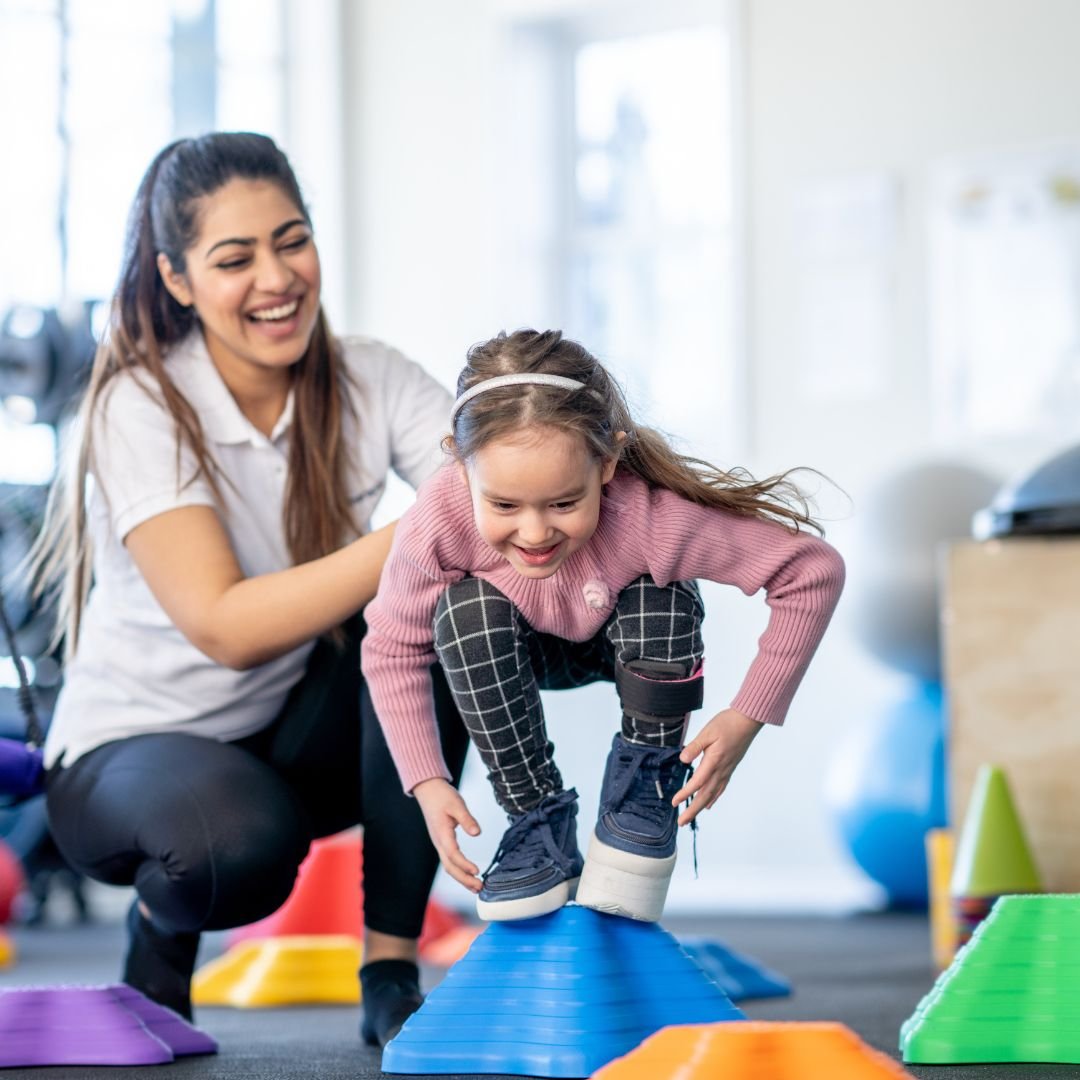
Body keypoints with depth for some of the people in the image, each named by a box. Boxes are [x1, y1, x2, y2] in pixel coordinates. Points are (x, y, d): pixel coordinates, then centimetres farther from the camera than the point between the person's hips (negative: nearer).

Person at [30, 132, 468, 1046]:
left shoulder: (373, 381, -7)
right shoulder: (139, 408, -18)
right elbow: (225, 626, -29)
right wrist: (413, 537, -39)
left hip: (299, 740, 4)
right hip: (130, 752, -4)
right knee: (243, 833, -39)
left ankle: (392, 971, -18)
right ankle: (162, 924, 0)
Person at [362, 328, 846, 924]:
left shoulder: (653, 517, -43)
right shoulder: (437, 527, -38)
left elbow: (815, 571, -34)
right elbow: (391, 650, -18)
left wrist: (747, 717, -34)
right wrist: (427, 782, -27)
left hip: (636, 645, -1)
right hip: (527, 652, 1)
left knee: (658, 597, -33)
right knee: (467, 608, -31)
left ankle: (646, 796, -8)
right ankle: (536, 820, -13)